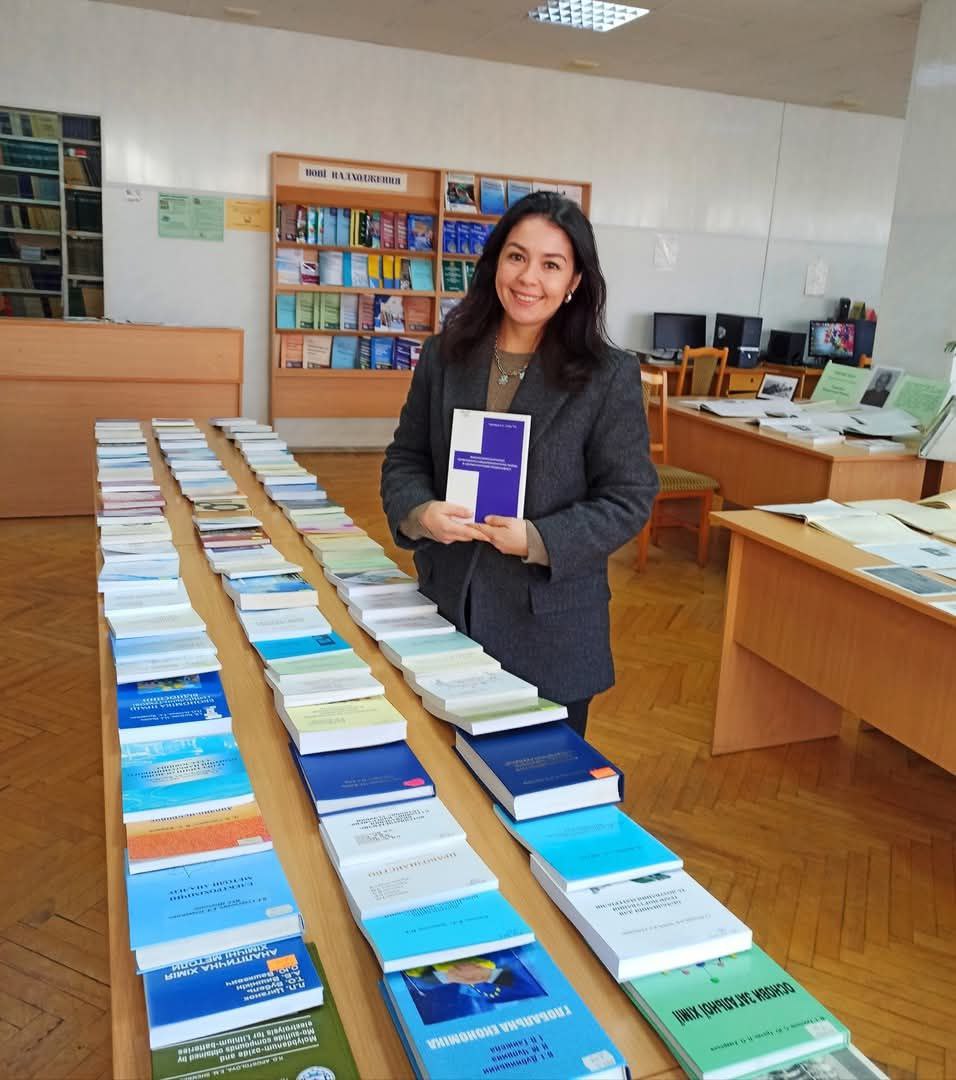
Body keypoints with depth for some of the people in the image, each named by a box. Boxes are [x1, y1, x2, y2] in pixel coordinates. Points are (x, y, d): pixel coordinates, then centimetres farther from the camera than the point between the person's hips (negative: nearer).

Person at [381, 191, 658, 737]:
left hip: (552, 626, -3)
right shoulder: (445, 355, 4)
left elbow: (629, 498, -8)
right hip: (447, 609, 3)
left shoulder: (610, 376, -8)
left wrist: (539, 540, -21)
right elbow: (405, 458, 8)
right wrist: (420, 511, -14)